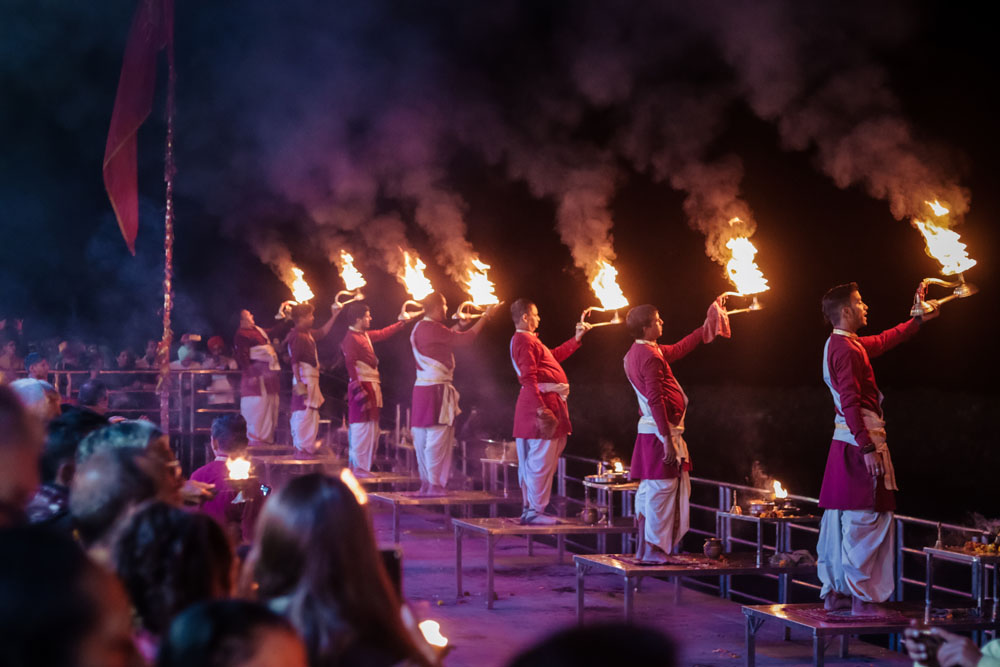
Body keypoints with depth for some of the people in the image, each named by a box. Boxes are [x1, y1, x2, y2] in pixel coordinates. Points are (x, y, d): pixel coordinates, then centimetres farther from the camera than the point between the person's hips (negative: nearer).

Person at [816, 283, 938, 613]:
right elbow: (850, 402, -22)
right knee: (865, 518, -8)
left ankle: (835, 592, 15)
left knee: (839, 517, 11)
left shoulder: (841, 344, 17)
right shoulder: (847, 349, -15)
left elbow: (883, 341, 34)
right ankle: (862, 595, -7)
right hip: (862, 440, -11)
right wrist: (867, 448, -25)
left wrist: (917, 321, 41)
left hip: (847, 440, 11)